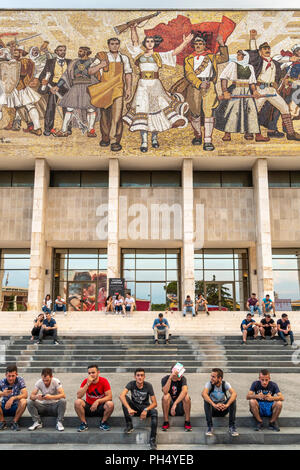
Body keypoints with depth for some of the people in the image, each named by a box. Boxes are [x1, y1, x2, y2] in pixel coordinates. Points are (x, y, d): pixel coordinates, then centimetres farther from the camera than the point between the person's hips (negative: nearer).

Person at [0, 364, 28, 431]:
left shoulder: (20, 380, -11)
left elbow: (25, 395, -21)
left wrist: (13, 398, -35)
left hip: (15, 408, -1)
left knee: (23, 401, -31)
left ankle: (14, 422, -11)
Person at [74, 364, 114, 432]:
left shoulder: (104, 381, -11)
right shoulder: (86, 381, -7)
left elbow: (109, 397, -15)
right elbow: (78, 396, -18)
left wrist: (98, 401, -29)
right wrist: (88, 384, -26)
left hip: (100, 407, -1)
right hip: (88, 407, 1)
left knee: (110, 404, -31)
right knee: (77, 402, -26)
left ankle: (103, 423, -5)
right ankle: (84, 424, -8)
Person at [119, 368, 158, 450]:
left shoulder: (148, 385, -14)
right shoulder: (131, 384, -14)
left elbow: (154, 403, -15)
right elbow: (121, 396, -31)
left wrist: (146, 410, -34)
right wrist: (129, 409, -45)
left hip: (145, 407, -1)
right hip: (134, 407, 1)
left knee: (154, 412, -33)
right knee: (125, 398, -26)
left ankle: (153, 439, -26)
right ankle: (129, 425, -18)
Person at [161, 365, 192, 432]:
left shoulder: (183, 378, -13)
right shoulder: (165, 379, -12)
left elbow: (184, 391, -31)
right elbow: (165, 392, -30)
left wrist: (175, 404, -42)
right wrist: (170, 378, -37)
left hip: (180, 404, 0)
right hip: (169, 406, 0)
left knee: (186, 396, -29)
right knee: (166, 396, -30)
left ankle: (187, 422, -16)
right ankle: (166, 422, -17)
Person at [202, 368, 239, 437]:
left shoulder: (225, 384, -13)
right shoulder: (209, 384, -16)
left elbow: (234, 394, -32)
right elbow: (204, 394, -37)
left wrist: (227, 405, -50)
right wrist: (214, 405, -52)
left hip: (223, 409, 1)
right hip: (213, 409, -1)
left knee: (232, 399, -26)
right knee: (206, 400, -31)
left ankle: (232, 427, -21)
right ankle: (209, 427, -26)